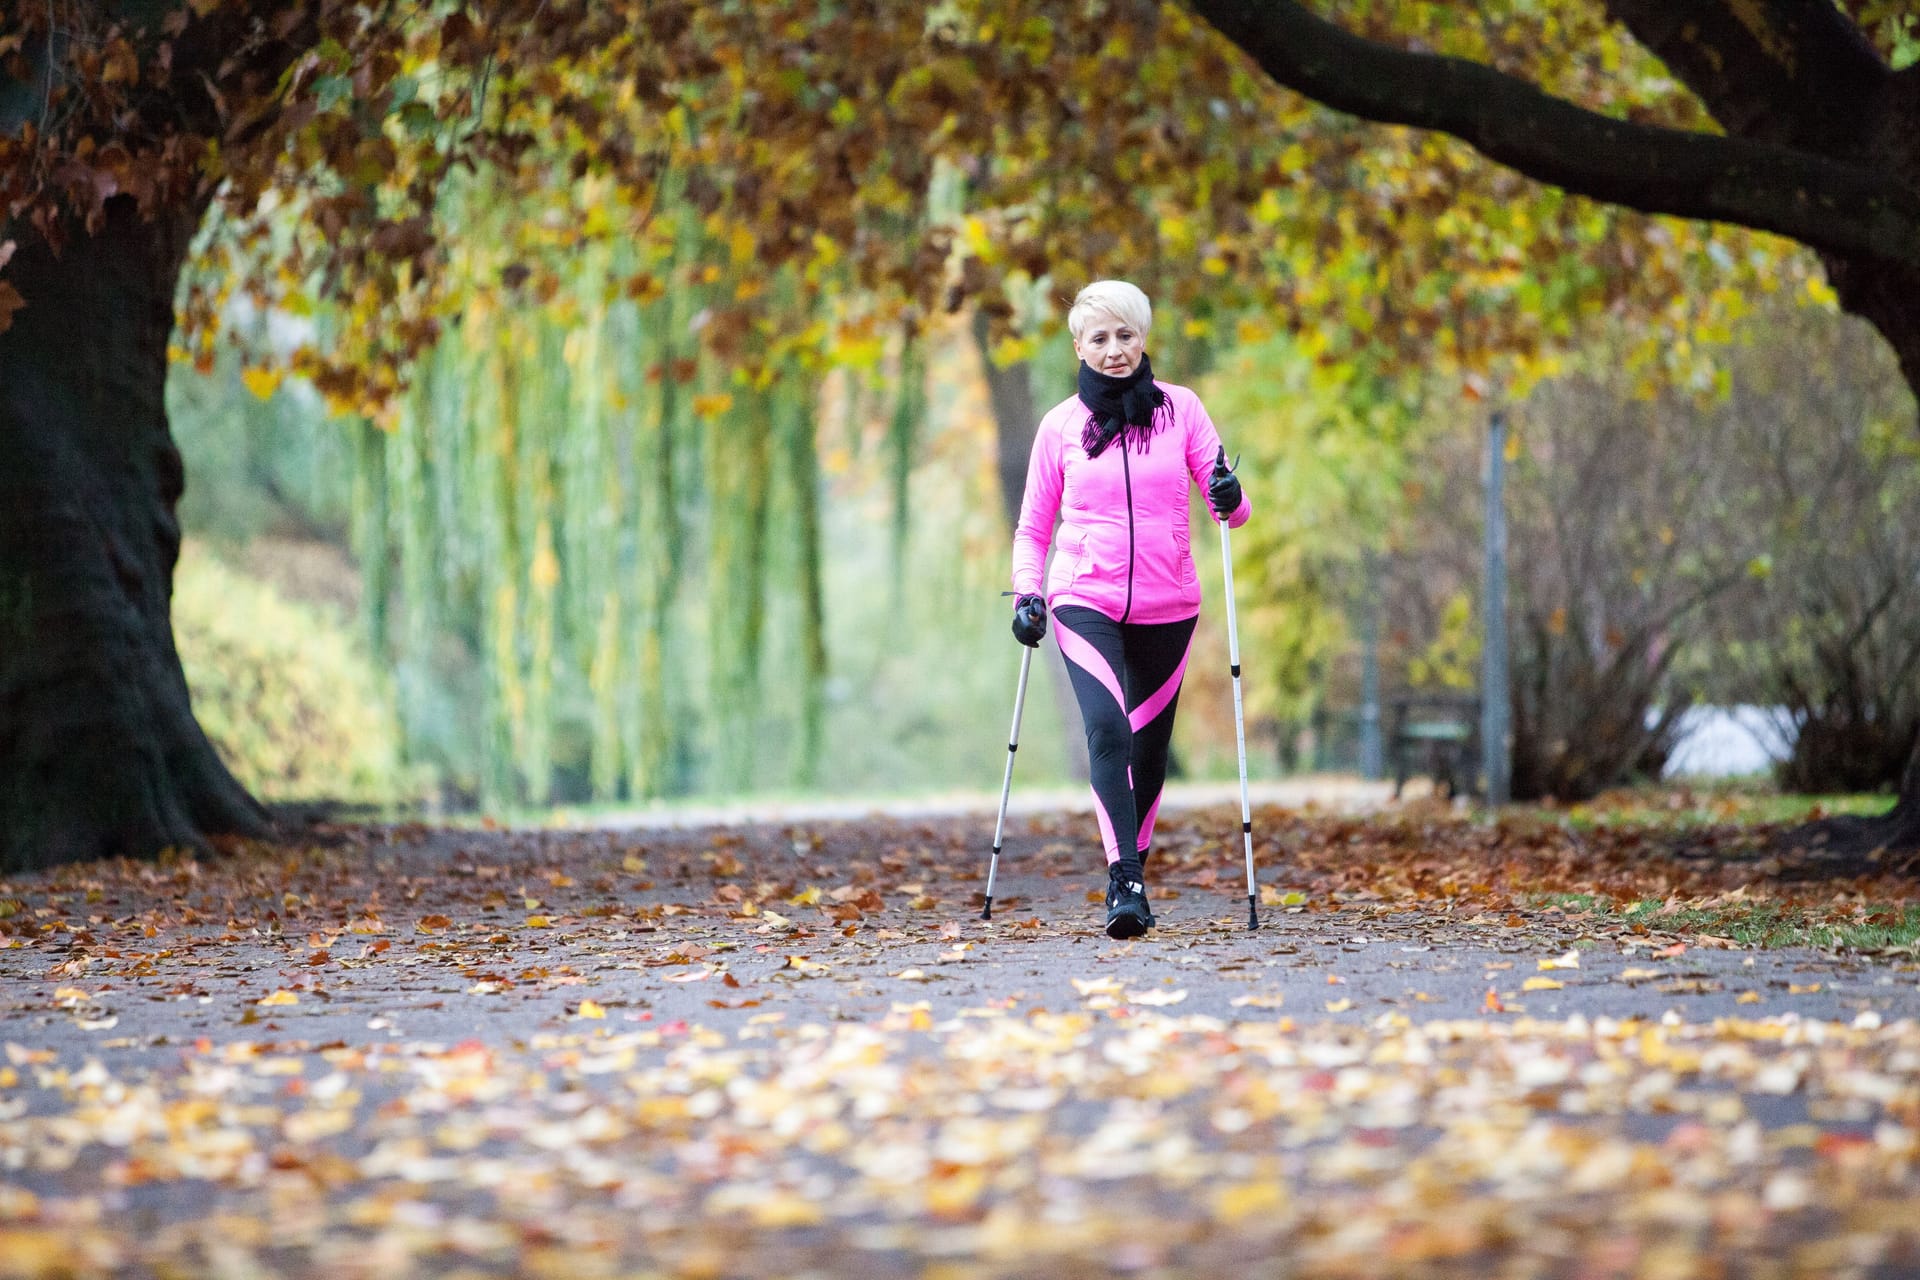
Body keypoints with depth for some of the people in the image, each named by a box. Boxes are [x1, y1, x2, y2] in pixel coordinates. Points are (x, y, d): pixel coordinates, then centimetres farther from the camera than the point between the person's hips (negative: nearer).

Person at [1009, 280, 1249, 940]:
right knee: (1107, 729, -22)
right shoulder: (1060, 425, 4)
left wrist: (1229, 499, -19)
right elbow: (1032, 528, 12)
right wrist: (1027, 594, -4)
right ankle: (1125, 885, -29)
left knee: (1149, 747, 8)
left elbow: (1230, 512, 4)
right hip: (1085, 601, -2)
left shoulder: (1181, 408, 3)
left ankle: (1131, 875, 27)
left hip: (1168, 606, 2)